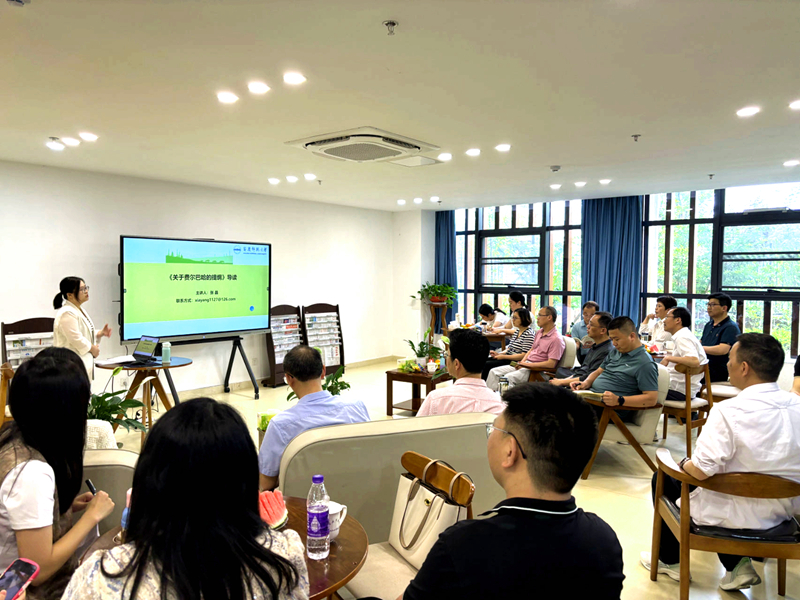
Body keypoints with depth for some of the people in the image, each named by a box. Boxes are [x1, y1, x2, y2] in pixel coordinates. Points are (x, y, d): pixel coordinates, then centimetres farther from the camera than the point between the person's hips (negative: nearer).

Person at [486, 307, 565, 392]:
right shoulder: (539, 332, 15)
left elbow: (551, 364, -20)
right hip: (525, 364, 9)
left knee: (508, 377, -31)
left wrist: (528, 364, -19)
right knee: (494, 372, -4)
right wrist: (522, 362, 4)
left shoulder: (556, 339, -14)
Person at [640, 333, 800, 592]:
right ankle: (737, 566, 24)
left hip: (735, 516, -6)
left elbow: (701, 470, -29)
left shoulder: (729, 411, -27)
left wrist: (685, 463, -6)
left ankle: (670, 560, 33)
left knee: (664, 478, 18)